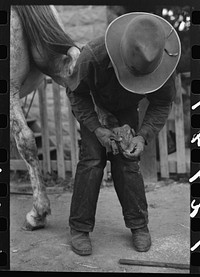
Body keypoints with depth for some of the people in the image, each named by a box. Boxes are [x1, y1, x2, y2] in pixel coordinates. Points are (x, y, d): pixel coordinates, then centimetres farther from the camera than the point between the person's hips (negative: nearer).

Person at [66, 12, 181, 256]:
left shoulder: (162, 62, -30)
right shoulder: (93, 55, -38)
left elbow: (162, 104, -14)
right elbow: (75, 93, -20)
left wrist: (143, 136, -27)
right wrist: (96, 129, -28)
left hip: (126, 110, 2)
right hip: (93, 106, -1)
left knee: (126, 163, -9)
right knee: (92, 160, -13)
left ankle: (138, 225, 7)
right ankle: (79, 228, -1)